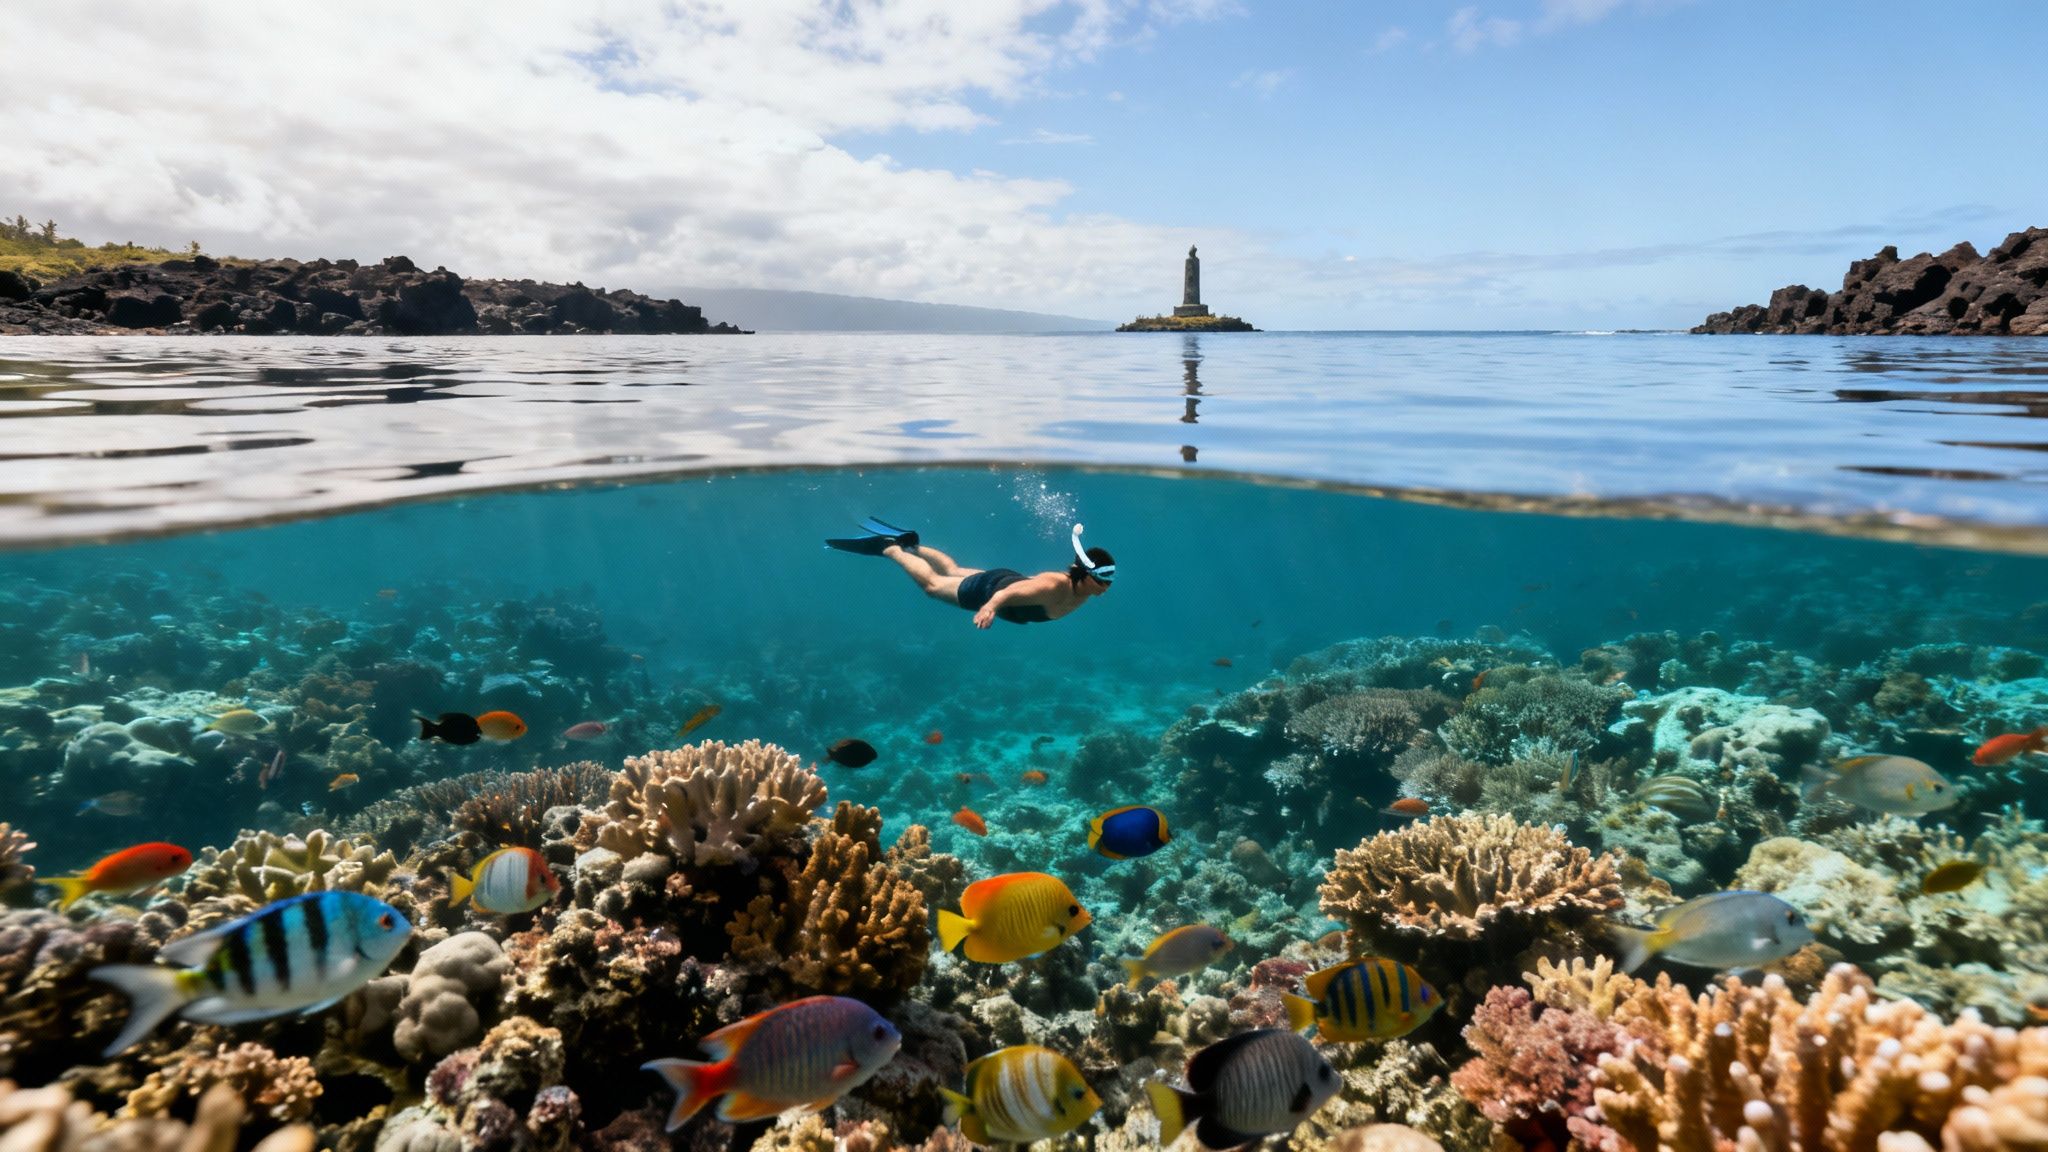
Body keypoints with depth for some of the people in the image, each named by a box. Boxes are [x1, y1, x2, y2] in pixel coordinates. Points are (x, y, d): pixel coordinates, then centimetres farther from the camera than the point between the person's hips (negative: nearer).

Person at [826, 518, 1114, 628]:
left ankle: (911, 544, 49)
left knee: (953, 572, 32)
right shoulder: (1052, 587, -44)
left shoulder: (1084, 588, -18)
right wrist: (990, 607, -72)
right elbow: (1007, 592, -55)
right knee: (932, 584, 16)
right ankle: (889, 547, 33)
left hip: (1013, 580, 7)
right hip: (990, 587, -7)